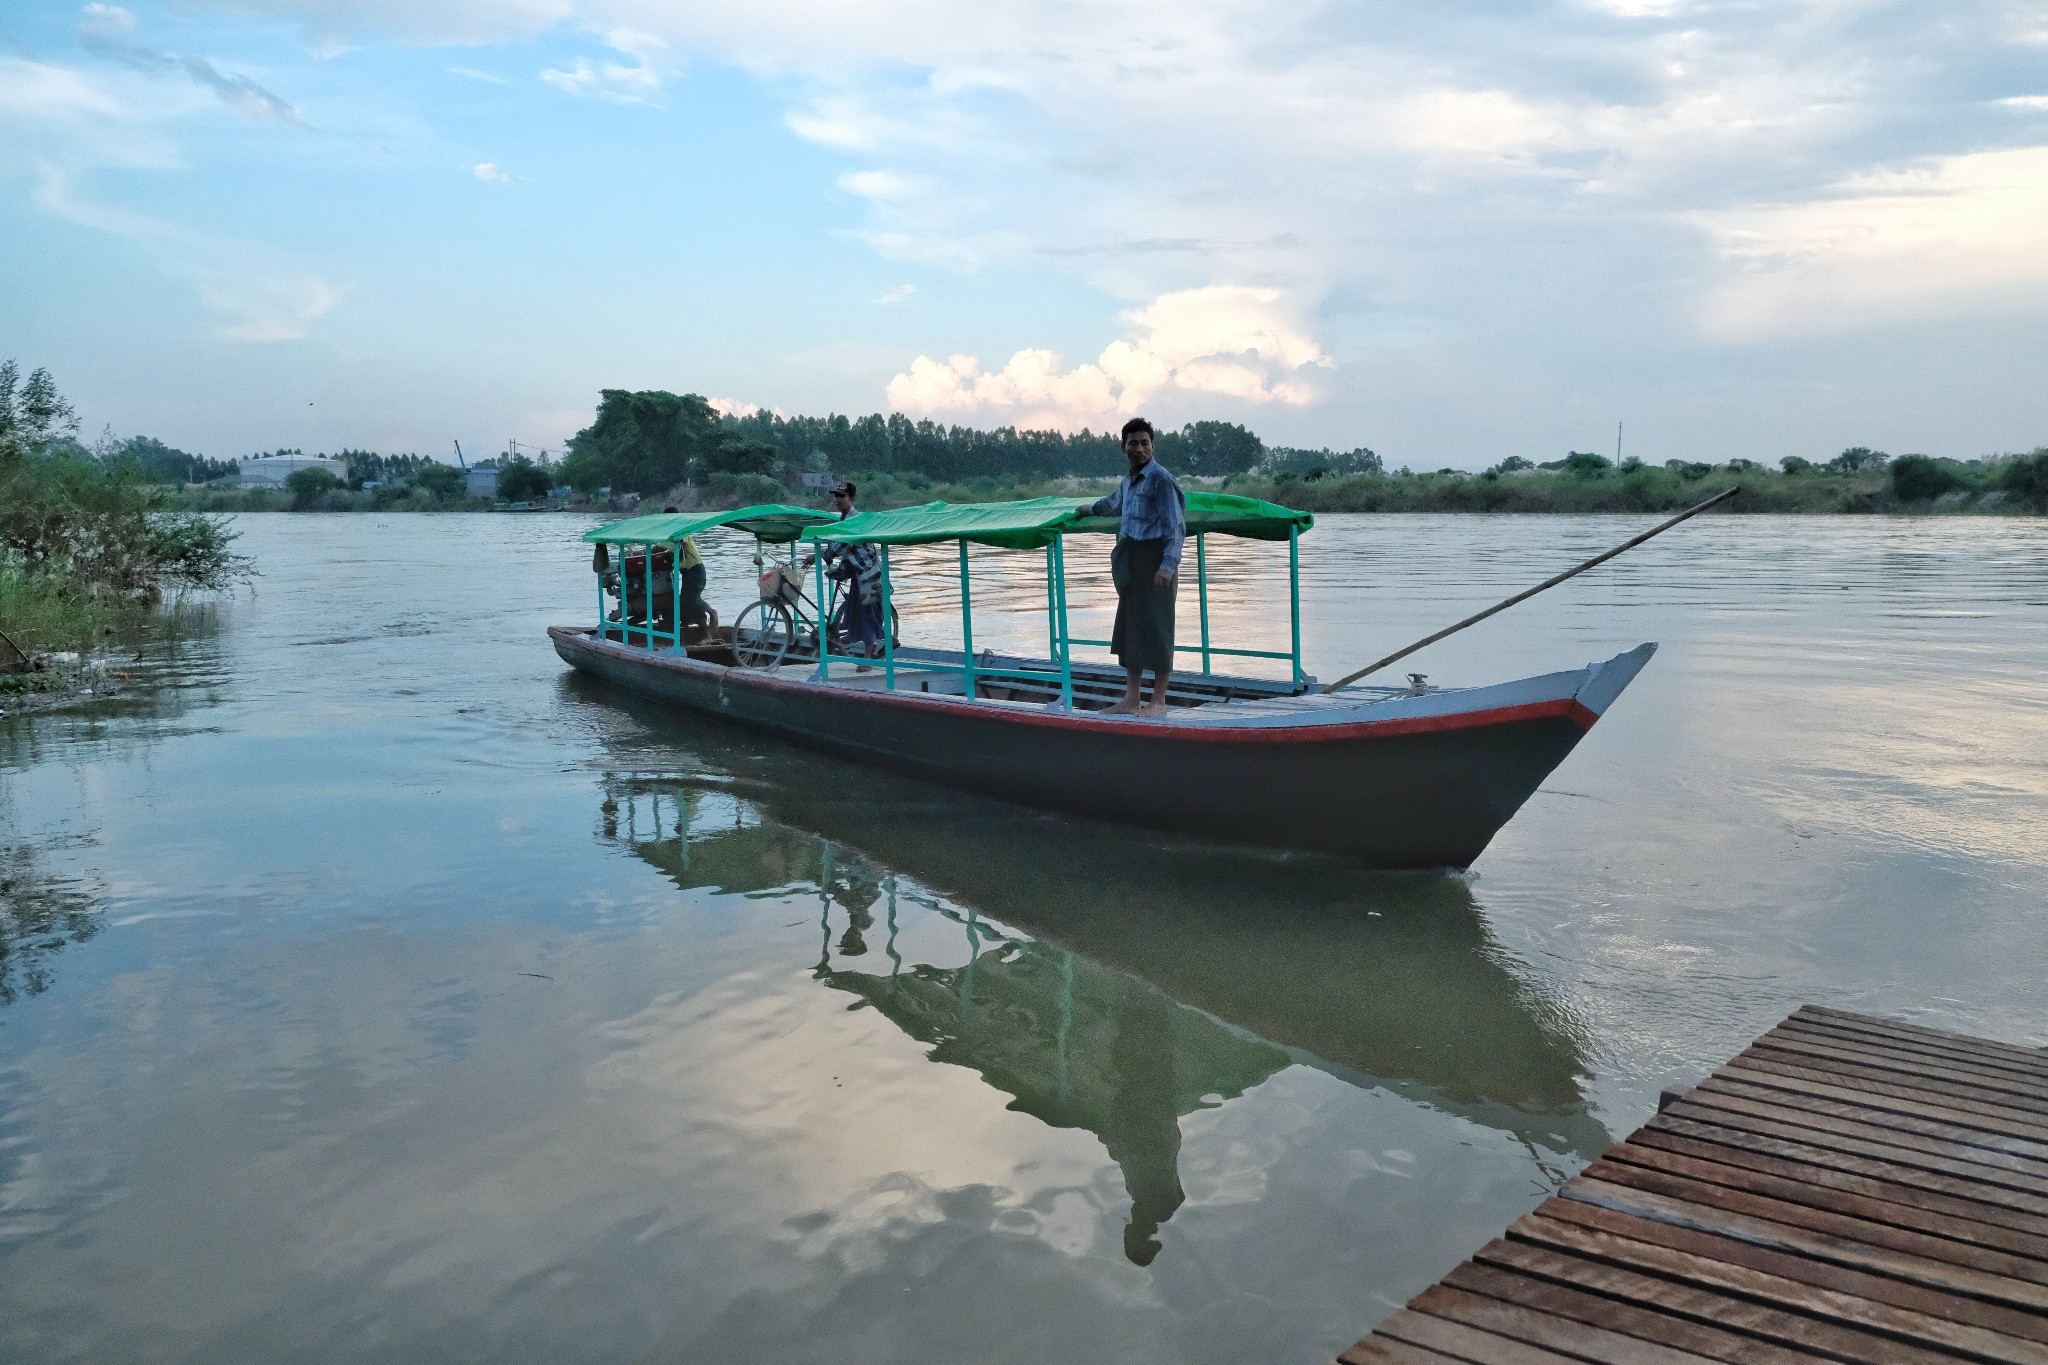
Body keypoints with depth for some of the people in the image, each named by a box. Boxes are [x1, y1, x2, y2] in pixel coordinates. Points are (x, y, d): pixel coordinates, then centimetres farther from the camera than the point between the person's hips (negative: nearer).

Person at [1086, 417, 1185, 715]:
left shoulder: (1160, 478, -8)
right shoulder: (1127, 483, 18)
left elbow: (1176, 525, -14)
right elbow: (1114, 504, 43)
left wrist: (1168, 565, -25)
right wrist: (1091, 509, 63)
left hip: (1154, 562, -8)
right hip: (1131, 566, 8)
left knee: (1155, 629, -6)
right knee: (1129, 631, 8)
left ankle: (1158, 702, -1)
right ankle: (1131, 699, 13)